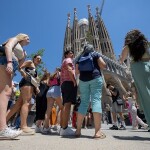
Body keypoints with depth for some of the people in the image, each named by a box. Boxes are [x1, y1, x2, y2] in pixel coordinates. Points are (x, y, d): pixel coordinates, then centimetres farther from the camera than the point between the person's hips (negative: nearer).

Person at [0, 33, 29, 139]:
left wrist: (24, 57, 14)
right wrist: (9, 62, -22)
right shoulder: (15, 39, 16)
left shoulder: (21, 50, 34)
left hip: (10, 67, 9)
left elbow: (18, 65, 29)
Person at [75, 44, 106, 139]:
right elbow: (103, 65, 2)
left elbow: (77, 71, 16)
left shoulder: (80, 57, 22)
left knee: (84, 102, 2)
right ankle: (98, 131, -21)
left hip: (83, 79, 4)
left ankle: (78, 130, -1)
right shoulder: (96, 54, 14)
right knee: (96, 100, -12)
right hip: (95, 78, -3)